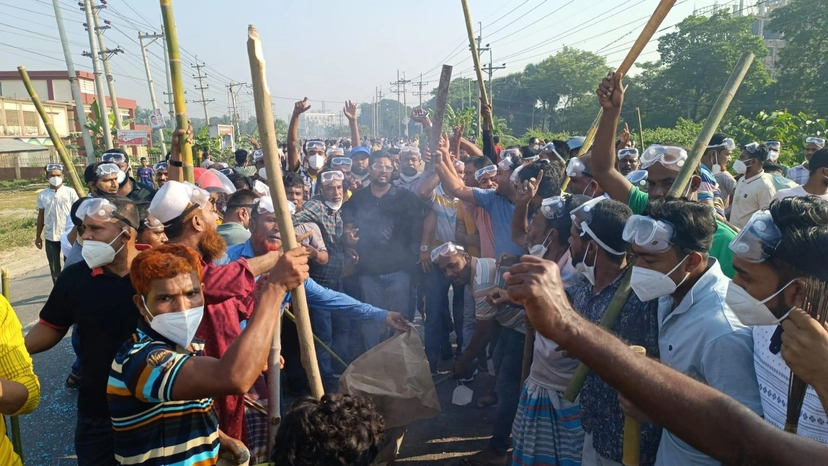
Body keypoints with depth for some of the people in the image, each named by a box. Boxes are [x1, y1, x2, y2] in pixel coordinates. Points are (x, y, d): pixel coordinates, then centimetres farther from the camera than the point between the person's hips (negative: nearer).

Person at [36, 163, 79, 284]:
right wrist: (38, 236, 10)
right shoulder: (42, 195, 2)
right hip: (50, 237, 3)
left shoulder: (70, 192, -5)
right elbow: (41, 216, 9)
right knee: (54, 267, 10)